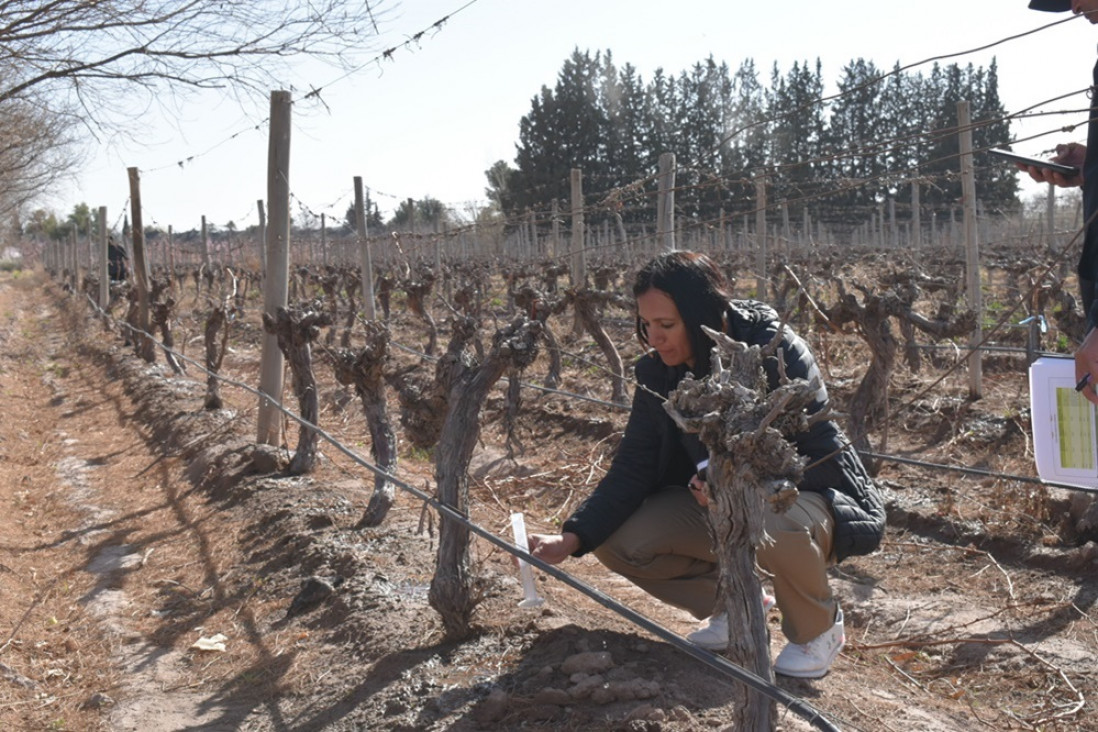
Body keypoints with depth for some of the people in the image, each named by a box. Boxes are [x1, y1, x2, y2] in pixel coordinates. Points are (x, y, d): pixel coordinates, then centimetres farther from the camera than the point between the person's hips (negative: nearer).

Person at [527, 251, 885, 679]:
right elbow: (632, 468, -8)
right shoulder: (658, 374, -7)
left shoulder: (778, 354, -23)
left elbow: (823, 457, -21)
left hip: (808, 497, -5)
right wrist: (573, 538, -21)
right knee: (618, 541, -14)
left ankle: (820, 627, -7)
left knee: (769, 521, -40)